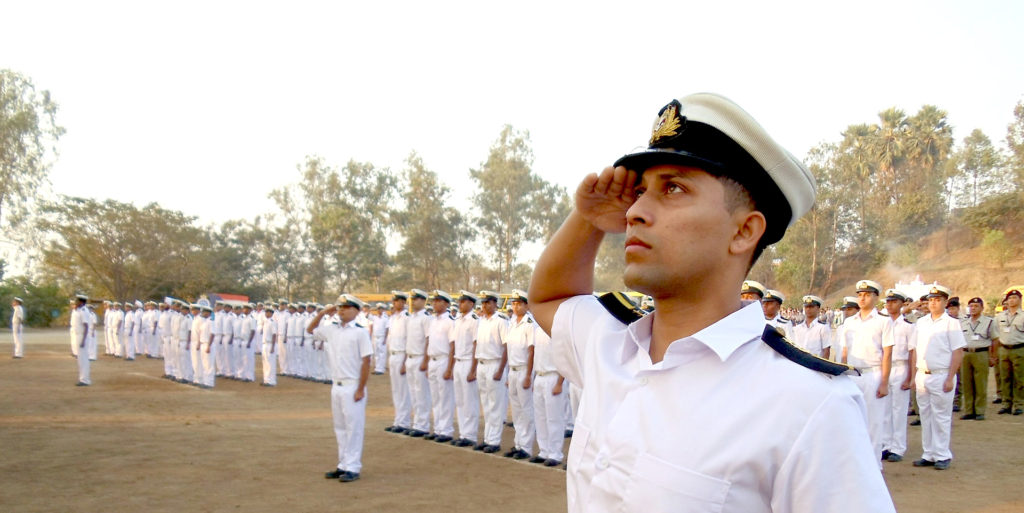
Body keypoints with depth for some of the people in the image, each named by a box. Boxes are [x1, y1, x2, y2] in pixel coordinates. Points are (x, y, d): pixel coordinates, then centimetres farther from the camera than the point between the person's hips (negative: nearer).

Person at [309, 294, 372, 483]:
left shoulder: (361, 331, -11)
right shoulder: (331, 329, 8)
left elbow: (366, 362, -13)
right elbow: (311, 330, 25)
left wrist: (360, 389, -15)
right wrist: (322, 313, 9)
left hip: (353, 387, -7)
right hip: (336, 386, 7)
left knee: (354, 427, -1)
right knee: (340, 428, 13)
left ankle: (353, 467, 4)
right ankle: (343, 465, 23)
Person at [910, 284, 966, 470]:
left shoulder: (951, 323, -4)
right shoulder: (921, 322, 12)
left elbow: (958, 352, -8)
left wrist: (950, 378, -13)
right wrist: (914, 376, 10)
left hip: (941, 376, -5)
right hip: (922, 376, 6)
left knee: (941, 418, 0)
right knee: (926, 417, 10)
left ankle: (942, 456, 8)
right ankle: (928, 455, 18)